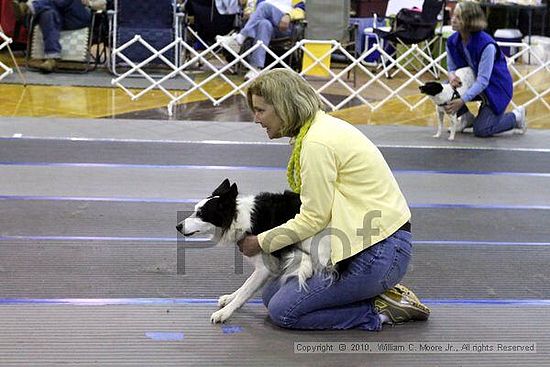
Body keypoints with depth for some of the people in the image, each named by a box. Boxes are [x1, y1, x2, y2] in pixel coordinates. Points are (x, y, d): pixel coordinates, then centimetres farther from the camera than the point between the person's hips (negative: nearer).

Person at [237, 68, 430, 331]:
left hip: (379, 250, -10)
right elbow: (316, 206, 15)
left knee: (283, 310, -8)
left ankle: (382, 310, -2)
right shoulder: (319, 126, 11)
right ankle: (382, 293, 11)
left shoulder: (317, 142, -19)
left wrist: (261, 242, -5)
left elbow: (314, 217, -17)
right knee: (271, 293, 11)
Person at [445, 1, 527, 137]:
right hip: (472, 82, 6)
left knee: (481, 130, -12)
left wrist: (462, 101, -39)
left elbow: (483, 81, -31)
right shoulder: (452, 42, -10)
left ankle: (516, 116, 14)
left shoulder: (486, 45, -30)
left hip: (496, 88, -6)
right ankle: (467, 117, 6)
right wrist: (451, 76, -27)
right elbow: (452, 68, -1)